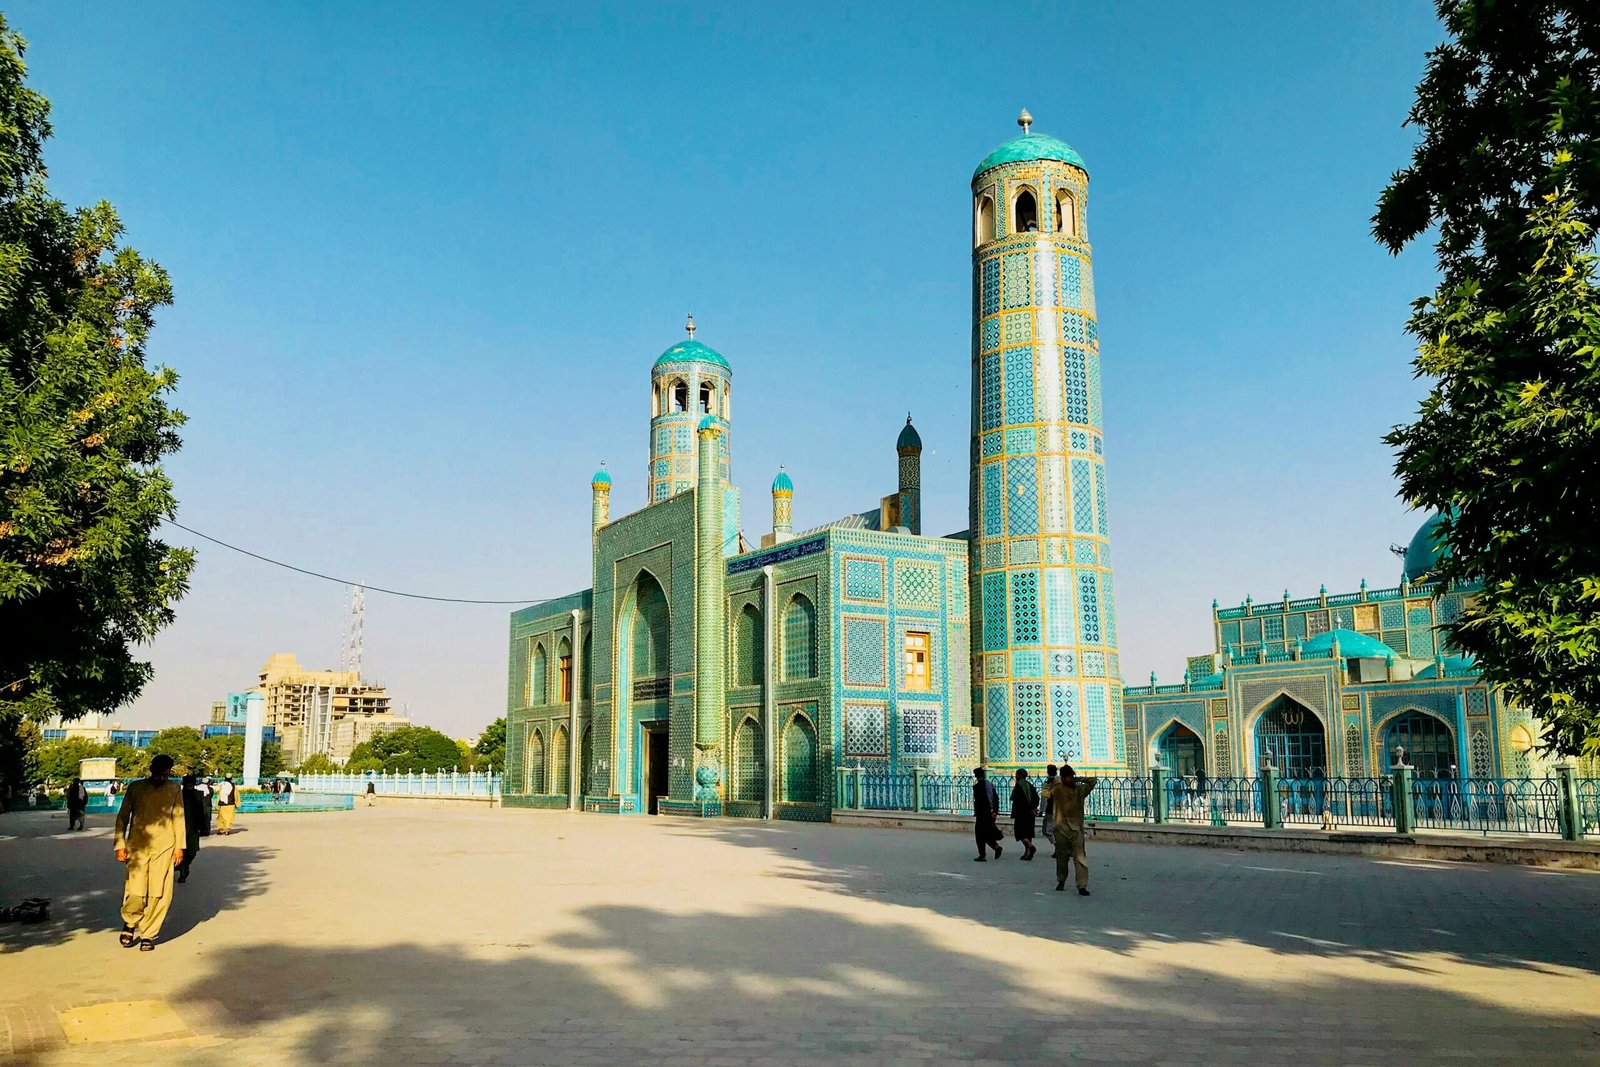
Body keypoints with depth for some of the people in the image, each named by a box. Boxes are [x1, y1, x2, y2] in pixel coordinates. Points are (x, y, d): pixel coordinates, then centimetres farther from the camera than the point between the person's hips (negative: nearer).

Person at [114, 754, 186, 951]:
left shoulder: (174, 789, 7)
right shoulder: (136, 788, 4)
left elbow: (178, 817, 9)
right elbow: (123, 816, 7)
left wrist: (179, 846, 6)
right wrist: (120, 844, 1)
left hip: (164, 848, 1)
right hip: (137, 846, -1)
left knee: (159, 894, -2)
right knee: (135, 891, -7)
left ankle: (148, 934, 12)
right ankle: (129, 923, 23)